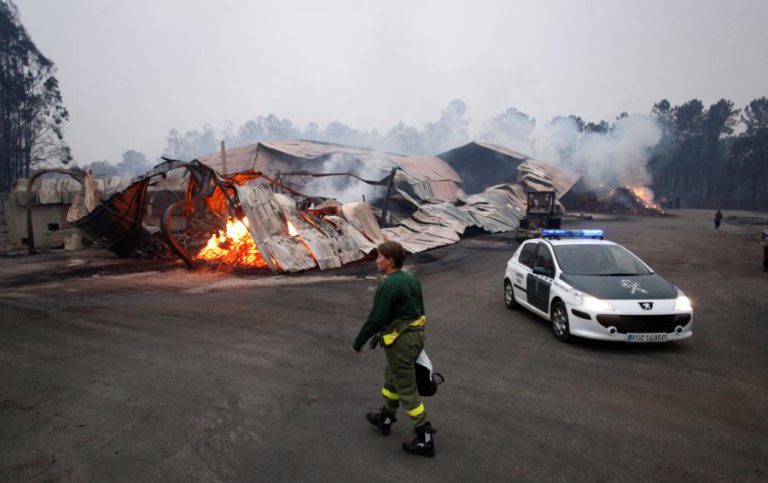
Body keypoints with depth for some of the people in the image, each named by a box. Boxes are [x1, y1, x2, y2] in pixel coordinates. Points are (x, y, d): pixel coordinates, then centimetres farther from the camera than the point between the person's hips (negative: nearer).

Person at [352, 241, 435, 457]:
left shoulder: (388, 286, -21)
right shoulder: (412, 280, 7)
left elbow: (375, 319, -21)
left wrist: (358, 342, -8)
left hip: (400, 342, -9)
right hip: (416, 336, 9)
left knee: (407, 390, 2)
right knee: (391, 376, 26)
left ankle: (425, 439, 10)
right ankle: (386, 418, 43)